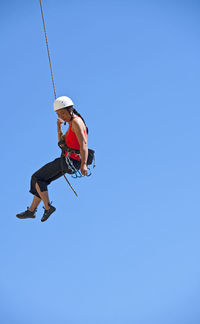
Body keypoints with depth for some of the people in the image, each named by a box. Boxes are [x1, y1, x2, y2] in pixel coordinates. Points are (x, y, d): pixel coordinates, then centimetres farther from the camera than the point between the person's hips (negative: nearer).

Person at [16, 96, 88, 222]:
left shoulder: (76, 122, -14)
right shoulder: (73, 123, 17)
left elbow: (83, 144, -26)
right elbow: (62, 142, 22)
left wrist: (83, 164, -36)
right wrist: (59, 128, 6)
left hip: (70, 160, -10)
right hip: (69, 161, 10)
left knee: (36, 177, -4)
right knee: (41, 181, 16)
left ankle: (48, 207, -2)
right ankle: (31, 210, 21)